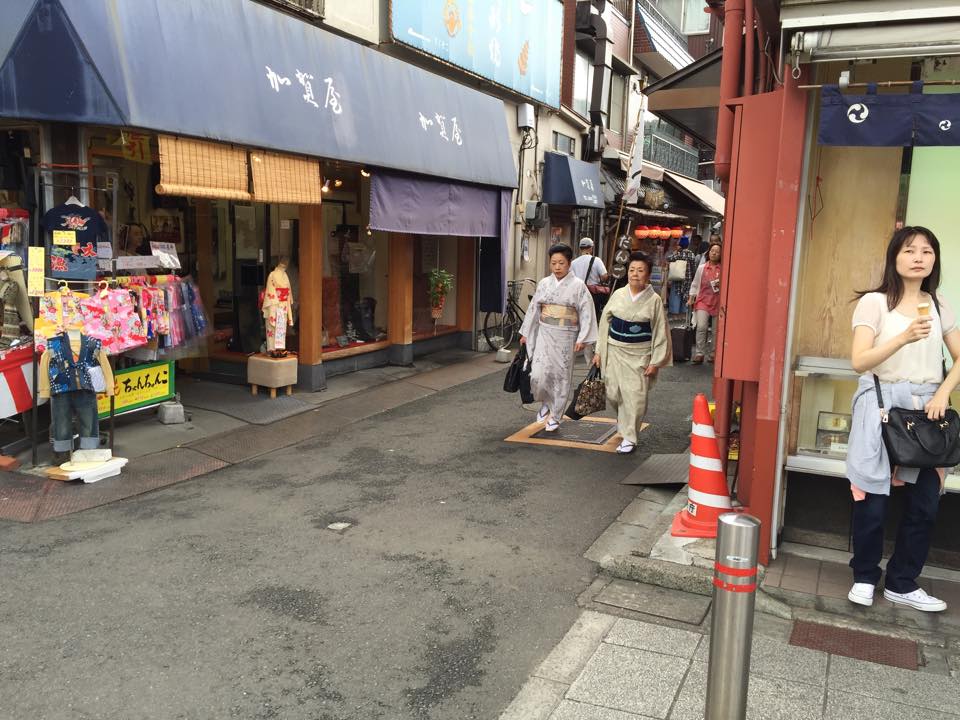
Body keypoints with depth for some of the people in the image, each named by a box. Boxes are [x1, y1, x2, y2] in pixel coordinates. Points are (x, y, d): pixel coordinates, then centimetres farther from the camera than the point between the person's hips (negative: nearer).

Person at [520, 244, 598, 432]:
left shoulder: (578, 285, -5)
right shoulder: (544, 283, 4)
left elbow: (586, 313, -6)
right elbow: (534, 309, 11)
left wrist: (582, 339, -12)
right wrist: (525, 333, 13)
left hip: (566, 337, -2)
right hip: (545, 334, 2)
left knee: (562, 376, 5)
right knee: (538, 375, -8)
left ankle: (555, 416, 21)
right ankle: (546, 403, 22)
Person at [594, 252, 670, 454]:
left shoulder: (654, 300, -6)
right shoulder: (618, 295, 1)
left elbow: (660, 332, -4)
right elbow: (605, 323, 7)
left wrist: (655, 362, -7)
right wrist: (599, 351, 5)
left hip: (639, 356, -3)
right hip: (615, 352, 3)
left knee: (635, 397, -5)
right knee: (613, 394, 8)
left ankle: (629, 438, 9)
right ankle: (623, 417, 42)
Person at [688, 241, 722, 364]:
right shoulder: (701, 268, 6)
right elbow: (695, 284, 13)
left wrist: (721, 284, -10)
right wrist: (691, 298, 8)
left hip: (718, 302, 0)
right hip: (703, 300, 0)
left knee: (716, 330, 7)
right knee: (701, 327, -14)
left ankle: (712, 354, 21)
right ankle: (699, 354, -8)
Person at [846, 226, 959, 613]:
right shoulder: (874, 302, -3)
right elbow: (859, 361, -12)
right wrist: (905, 337, -23)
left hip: (926, 406, 4)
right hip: (881, 404, -4)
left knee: (925, 502, 5)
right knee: (873, 499, 0)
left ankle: (902, 584, 20)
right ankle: (865, 577, 19)